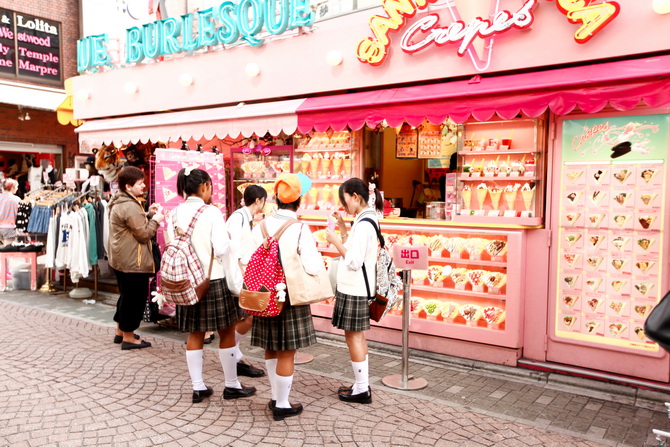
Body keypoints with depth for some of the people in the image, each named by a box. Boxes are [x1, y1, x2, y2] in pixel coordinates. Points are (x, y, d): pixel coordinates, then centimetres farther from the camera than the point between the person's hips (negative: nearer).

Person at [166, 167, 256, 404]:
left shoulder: (175, 214, 3)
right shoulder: (211, 212, -14)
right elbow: (222, 249, -17)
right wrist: (230, 240, 2)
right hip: (213, 280, -5)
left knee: (195, 334, 15)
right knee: (227, 332, 9)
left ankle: (198, 387, 21)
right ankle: (232, 385, 19)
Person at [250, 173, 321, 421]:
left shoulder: (260, 227, -2)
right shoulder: (300, 230, -15)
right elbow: (313, 268, -23)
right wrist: (316, 255, -2)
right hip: (291, 297, -5)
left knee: (271, 349, 20)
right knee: (287, 352, 6)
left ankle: (276, 398, 33)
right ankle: (282, 405, 18)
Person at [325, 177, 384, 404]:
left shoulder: (363, 224, -19)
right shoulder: (366, 220, 10)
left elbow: (354, 261, -23)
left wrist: (336, 241, -14)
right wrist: (341, 225, 10)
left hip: (354, 290, -10)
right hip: (358, 288, 10)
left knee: (353, 336, 0)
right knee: (358, 336, 16)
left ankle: (362, 390, 10)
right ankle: (361, 385, 26)